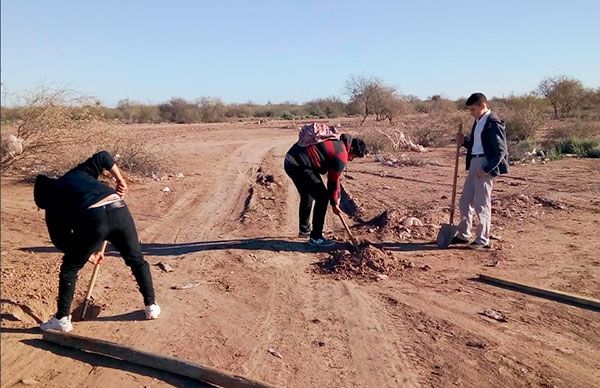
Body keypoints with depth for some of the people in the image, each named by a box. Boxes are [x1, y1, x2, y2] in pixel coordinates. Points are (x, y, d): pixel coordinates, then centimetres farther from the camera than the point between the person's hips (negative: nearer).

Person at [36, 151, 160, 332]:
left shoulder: (52, 205, 24)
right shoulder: (75, 174, 32)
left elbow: (60, 240, 21)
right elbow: (103, 156, 19)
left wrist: (87, 252, 34)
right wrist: (120, 179, 24)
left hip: (92, 219, -3)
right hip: (118, 210, 3)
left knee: (69, 268, 21)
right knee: (137, 260, 22)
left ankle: (62, 319, 29)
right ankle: (151, 306, 30)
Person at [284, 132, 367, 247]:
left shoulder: (337, 142, 19)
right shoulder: (342, 156, -11)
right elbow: (333, 181, -2)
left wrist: (337, 196, 29)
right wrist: (334, 203, 11)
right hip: (299, 166, -10)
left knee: (307, 195, 25)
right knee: (322, 197, -4)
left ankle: (304, 230, 42)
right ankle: (315, 237, 2)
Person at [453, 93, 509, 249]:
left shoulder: (493, 123, -13)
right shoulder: (478, 121, 14)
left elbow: (501, 151, -16)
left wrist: (486, 170, -20)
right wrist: (464, 141, 4)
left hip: (486, 166, -9)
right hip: (473, 164, 9)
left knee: (482, 204, -3)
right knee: (465, 201, 13)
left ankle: (483, 240, 9)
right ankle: (463, 235, 25)